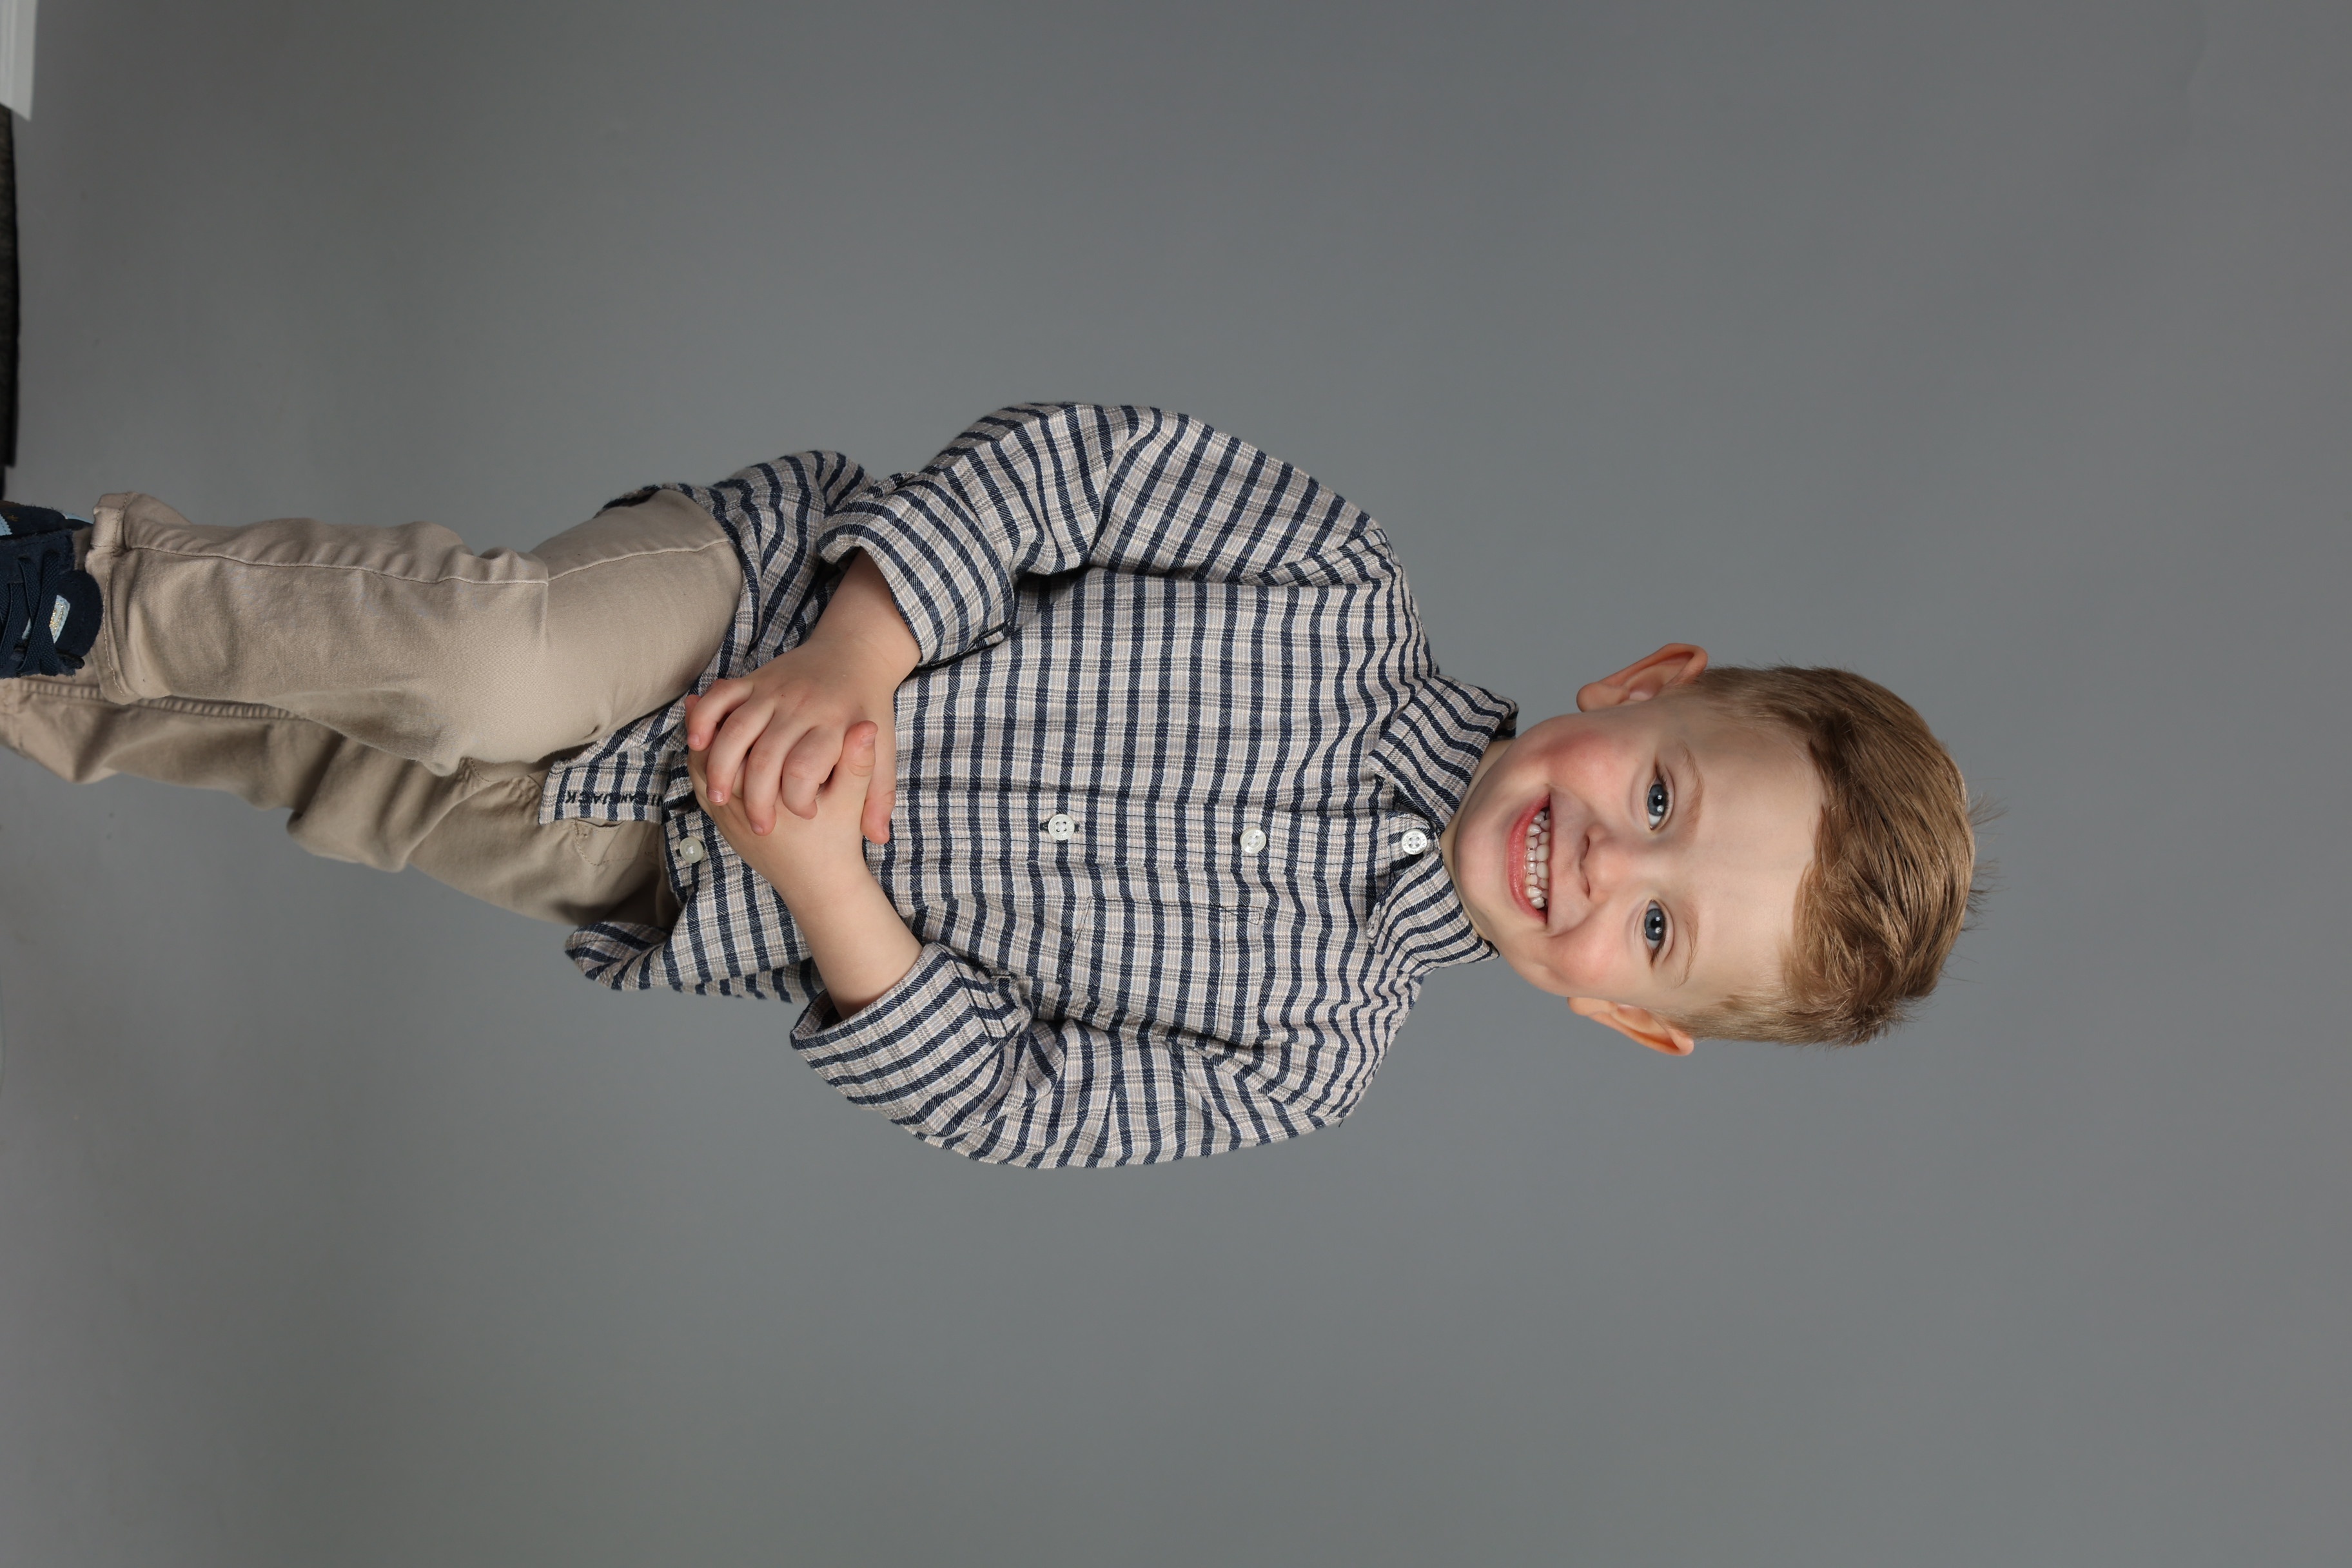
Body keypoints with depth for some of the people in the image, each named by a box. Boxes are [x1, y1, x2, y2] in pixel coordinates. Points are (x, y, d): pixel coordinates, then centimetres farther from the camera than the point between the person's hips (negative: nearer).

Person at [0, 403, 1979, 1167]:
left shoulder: (1312, 1053, -9)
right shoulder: (1341, 588, -15)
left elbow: (1005, 1097, -10)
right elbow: (1071, 459, -13)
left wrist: (817, 881, -27)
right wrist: (857, 656, -28)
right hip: (750, 584, -2)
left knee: (347, 781, -9)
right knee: (496, 666, -30)